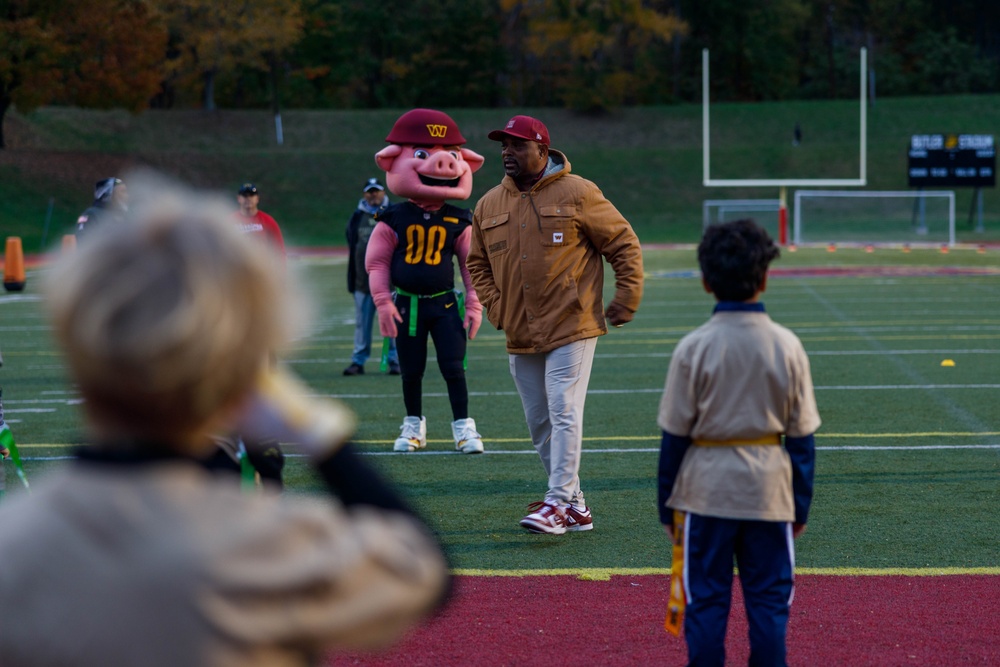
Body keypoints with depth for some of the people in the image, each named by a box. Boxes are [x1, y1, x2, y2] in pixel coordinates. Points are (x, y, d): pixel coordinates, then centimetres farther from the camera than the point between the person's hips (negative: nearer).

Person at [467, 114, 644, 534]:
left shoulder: (577, 194, -5)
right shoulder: (489, 205, 9)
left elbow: (623, 243, 0)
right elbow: (478, 264, 20)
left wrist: (626, 298, -5)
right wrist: (495, 308, 6)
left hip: (571, 327, -6)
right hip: (520, 337, 6)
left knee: (564, 415, -13)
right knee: (539, 424, 9)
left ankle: (557, 503, -13)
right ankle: (574, 505, 18)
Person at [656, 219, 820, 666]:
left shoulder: (693, 348, -8)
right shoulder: (787, 346, -4)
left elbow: (675, 436, -4)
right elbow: (801, 437, 1)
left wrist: (668, 506, 6)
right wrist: (801, 505, 10)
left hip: (706, 493, -1)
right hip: (769, 492, 1)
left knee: (705, 601, 6)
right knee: (769, 603, 8)